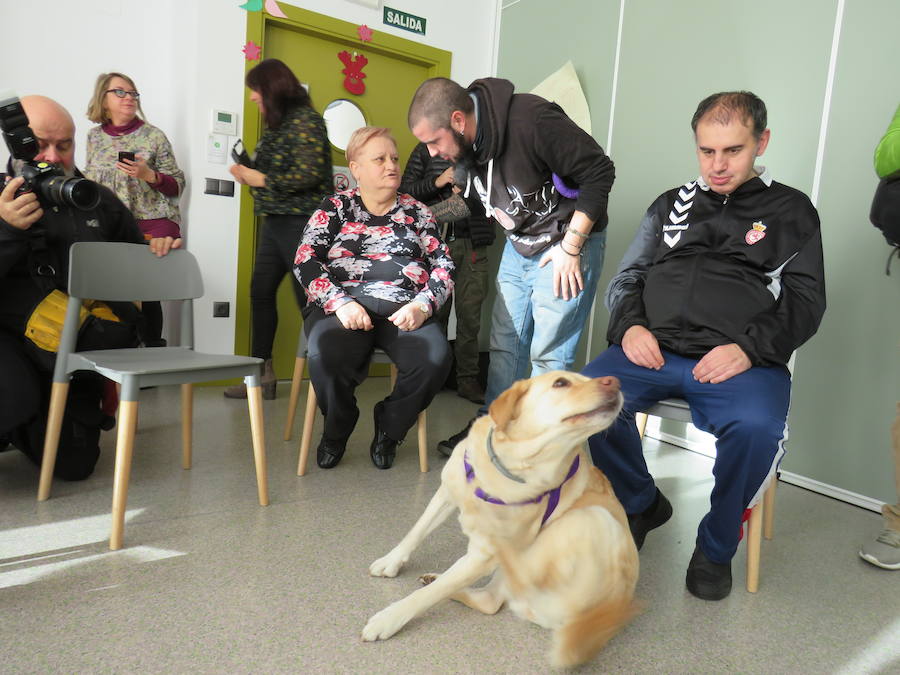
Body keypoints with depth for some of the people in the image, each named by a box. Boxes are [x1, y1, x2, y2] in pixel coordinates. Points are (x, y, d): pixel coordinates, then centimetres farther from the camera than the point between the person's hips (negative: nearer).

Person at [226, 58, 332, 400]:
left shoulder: (305, 120, -10)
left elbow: (309, 175, -19)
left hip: (301, 222, -9)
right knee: (261, 291, 8)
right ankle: (262, 375, 18)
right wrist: (249, 175, 4)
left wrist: (261, 179, -12)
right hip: (275, 221, 9)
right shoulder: (278, 124, 16)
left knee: (308, 298, -5)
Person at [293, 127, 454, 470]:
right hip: (344, 307, -1)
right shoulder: (336, 207, 14)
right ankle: (337, 429, 1)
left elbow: (444, 265, 11)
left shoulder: (417, 212, 19)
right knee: (325, 355, -34)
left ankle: (389, 428, 1)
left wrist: (423, 305, -9)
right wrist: (341, 303, -15)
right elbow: (305, 262, 2)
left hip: (403, 311, 2)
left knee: (436, 357, -30)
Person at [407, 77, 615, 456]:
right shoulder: (465, 144, -2)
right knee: (504, 344, 11)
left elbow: (599, 172, -21)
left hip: (567, 247, -7)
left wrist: (570, 248, -20)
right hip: (518, 247, 7)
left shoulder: (532, 120, -26)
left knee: (548, 354, -5)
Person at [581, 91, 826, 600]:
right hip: (654, 350, 3)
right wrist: (631, 326, -2)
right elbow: (626, 280, 21)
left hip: (741, 361, -2)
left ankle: (717, 546, -2)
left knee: (758, 429, -34)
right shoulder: (670, 205, 23)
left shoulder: (791, 210, 15)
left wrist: (749, 349, -12)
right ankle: (643, 503, 5)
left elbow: (806, 301, 7)